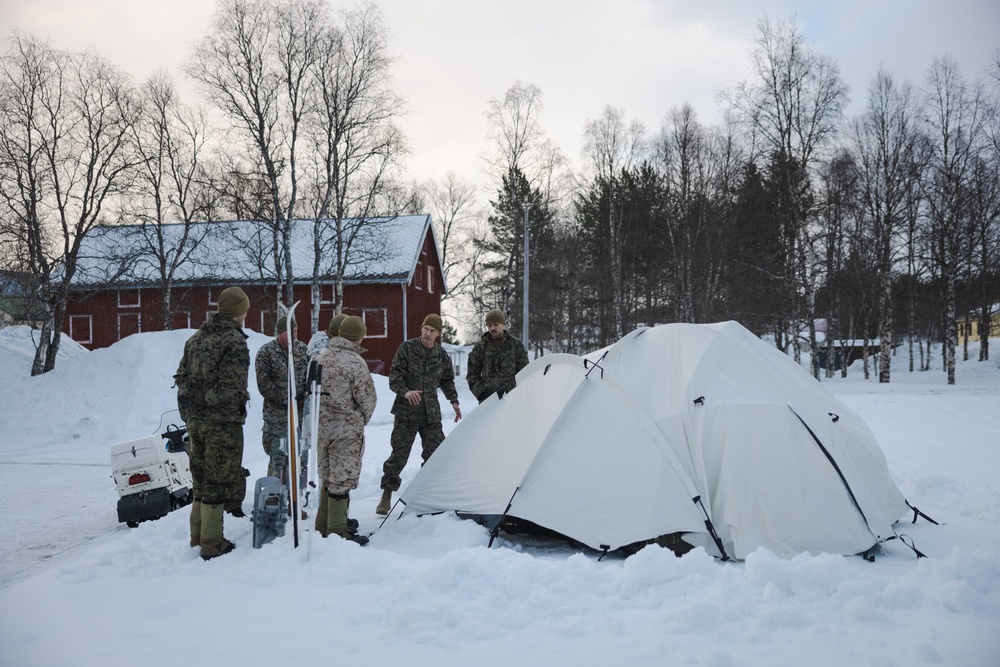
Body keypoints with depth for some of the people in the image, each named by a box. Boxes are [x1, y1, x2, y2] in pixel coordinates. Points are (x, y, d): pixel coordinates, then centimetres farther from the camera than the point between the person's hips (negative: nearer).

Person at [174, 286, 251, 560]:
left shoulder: (196, 338, 12)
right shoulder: (234, 340, -14)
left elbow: (181, 376, 13)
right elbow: (231, 385, -21)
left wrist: (191, 406, 14)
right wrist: (212, 399, -3)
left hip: (195, 420, 8)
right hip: (223, 422, -8)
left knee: (201, 478, 18)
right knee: (218, 480, 1)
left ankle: (198, 535, 29)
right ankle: (211, 543, 7)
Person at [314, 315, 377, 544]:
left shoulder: (320, 358, 5)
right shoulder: (356, 363, -18)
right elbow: (367, 399, -12)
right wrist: (363, 419, 7)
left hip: (321, 427, 7)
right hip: (347, 430, -7)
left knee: (328, 477, 19)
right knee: (342, 479, 0)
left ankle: (324, 525, 29)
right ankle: (337, 531, 6)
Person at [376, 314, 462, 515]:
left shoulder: (442, 356, 6)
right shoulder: (407, 348, -5)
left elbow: (447, 381, 21)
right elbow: (394, 375, -9)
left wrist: (454, 401, 11)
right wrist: (405, 391, -26)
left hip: (431, 414, 3)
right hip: (406, 412, -3)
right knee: (399, 454, -3)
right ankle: (386, 496, 11)